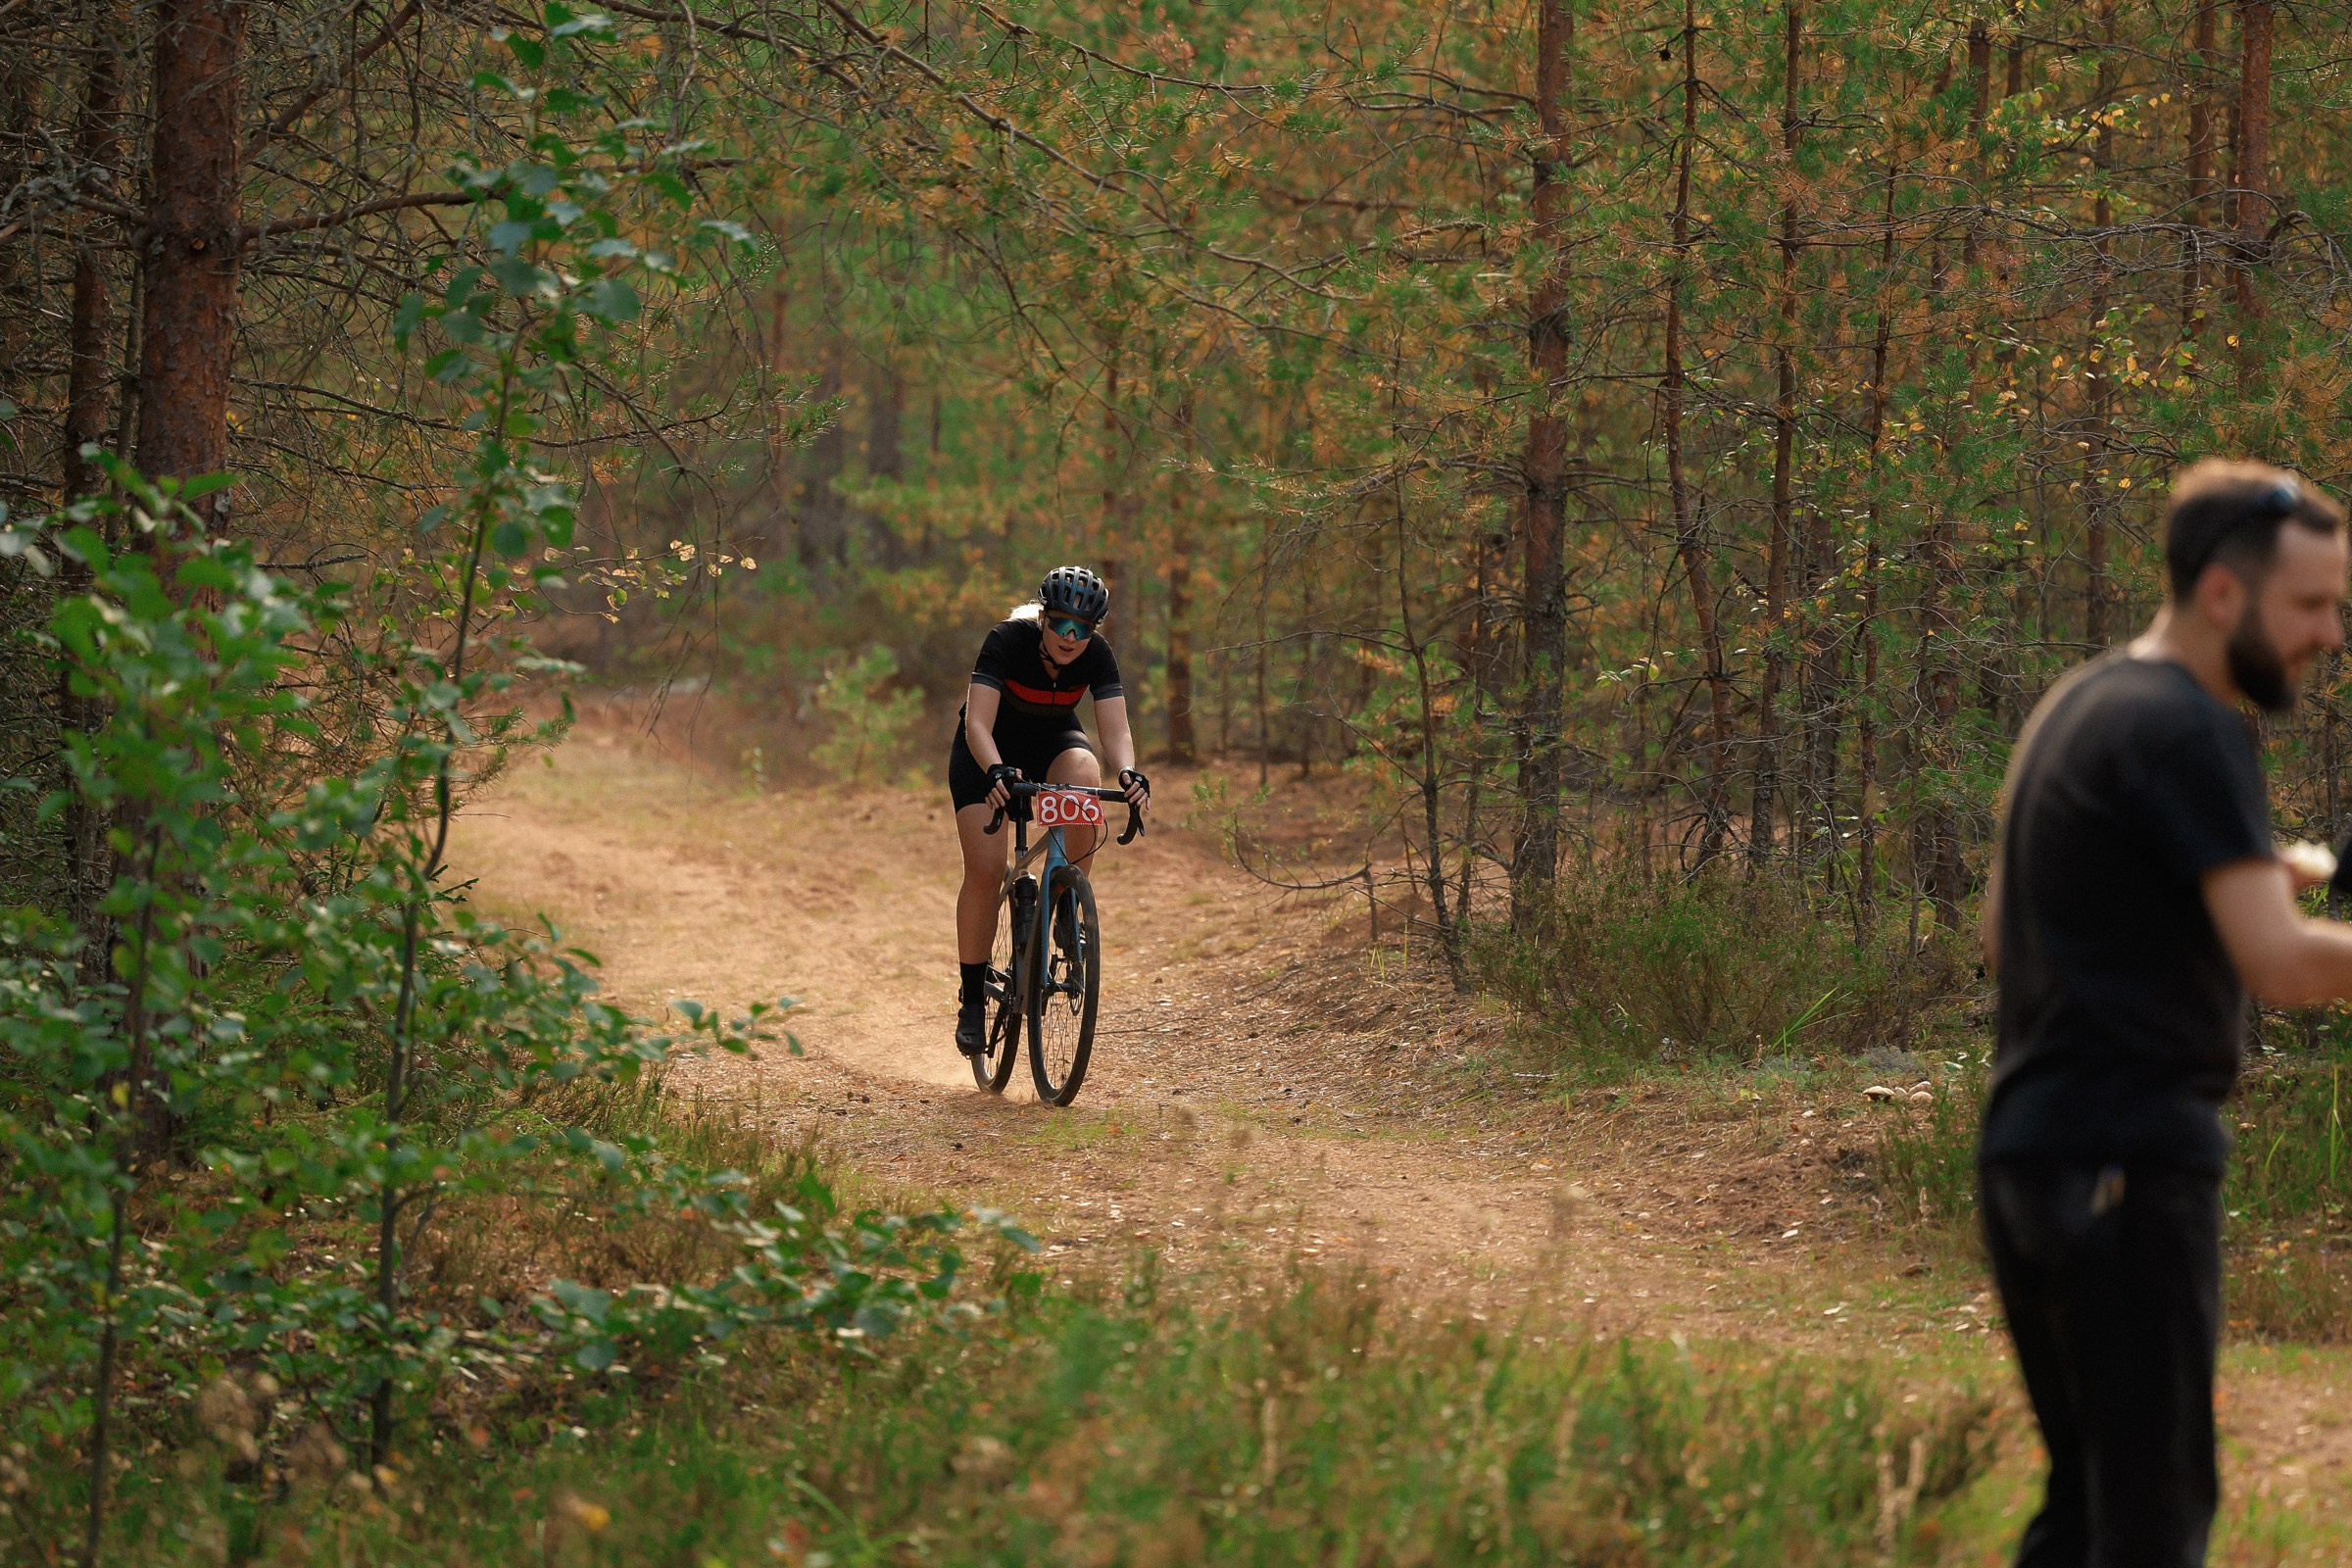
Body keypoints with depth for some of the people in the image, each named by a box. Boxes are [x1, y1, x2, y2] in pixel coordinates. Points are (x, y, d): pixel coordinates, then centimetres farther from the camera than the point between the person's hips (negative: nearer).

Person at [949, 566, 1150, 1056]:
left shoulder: (1097, 655, -22)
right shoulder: (1007, 641, -30)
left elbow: (1116, 728, -30)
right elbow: (977, 723, -37)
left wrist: (1129, 772, -51)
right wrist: (997, 771, -56)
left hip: (1051, 742, 2)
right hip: (988, 749, -2)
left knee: (1084, 775, -34)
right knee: (984, 872, -17)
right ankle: (972, 998, -2)